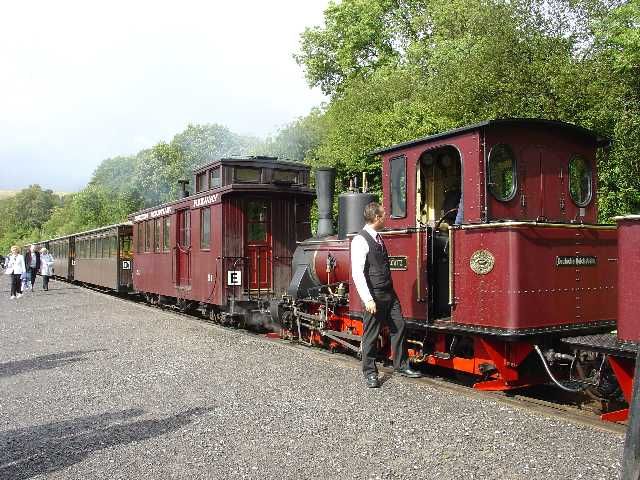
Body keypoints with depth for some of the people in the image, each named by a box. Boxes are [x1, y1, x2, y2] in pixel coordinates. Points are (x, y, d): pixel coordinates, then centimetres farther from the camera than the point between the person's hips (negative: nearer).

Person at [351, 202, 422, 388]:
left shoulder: (379, 238, 12)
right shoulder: (360, 241, -14)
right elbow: (357, 273, -19)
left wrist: (390, 290, 19)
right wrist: (368, 299, -22)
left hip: (389, 294, 8)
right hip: (374, 296, -8)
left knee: (399, 327, 12)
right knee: (371, 335, 3)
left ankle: (401, 366, 27)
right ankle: (370, 373, 17)